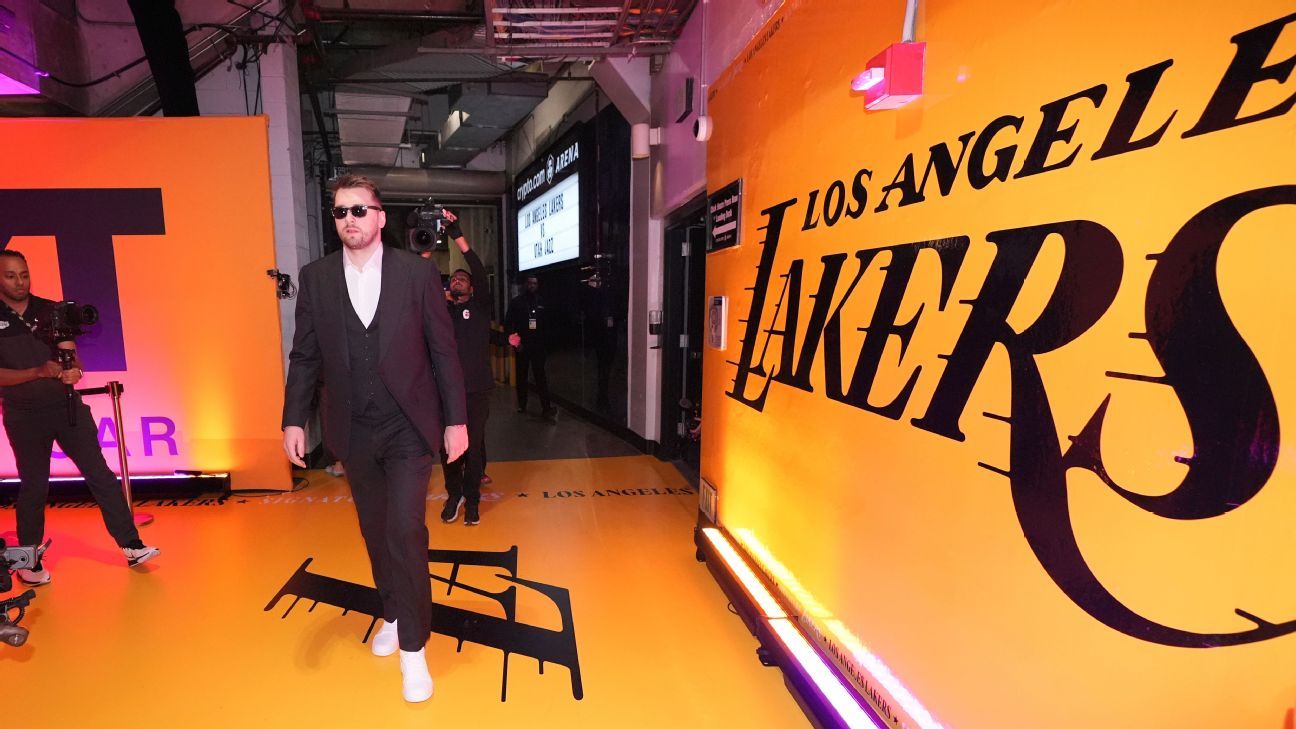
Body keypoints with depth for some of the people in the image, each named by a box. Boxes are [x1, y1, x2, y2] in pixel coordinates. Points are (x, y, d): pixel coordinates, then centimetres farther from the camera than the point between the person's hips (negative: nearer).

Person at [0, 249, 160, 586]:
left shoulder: (51, 311, 3)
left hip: (67, 406, 2)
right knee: (33, 487, 7)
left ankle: (132, 546, 1)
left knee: (101, 475, -2)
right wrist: (39, 372, -24)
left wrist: (73, 370, -24)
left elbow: (70, 353, -2)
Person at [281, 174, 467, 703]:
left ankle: (413, 650, 8)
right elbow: (304, 356, 6)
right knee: (375, 531, 16)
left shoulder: (417, 271, -5)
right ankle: (392, 615, 39)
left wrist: (456, 419, -5)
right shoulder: (315, 277, 2)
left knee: (404, 530, -8)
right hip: (353, 430, 3)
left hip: (409, 426, -3)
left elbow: (443, 350, -4)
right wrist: (294, 420, 0)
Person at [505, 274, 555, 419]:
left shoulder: (541, 302, 9)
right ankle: (522, 405, 22)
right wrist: (514, 340, -8)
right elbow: (508, 323, -1)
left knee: (540, 375, -8)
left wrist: (544, 339, 3)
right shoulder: (516, 302, 2)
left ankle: (546, 408, -12)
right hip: (522, 345, 0)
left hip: (538, 345, 0)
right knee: (521, 375, 10)